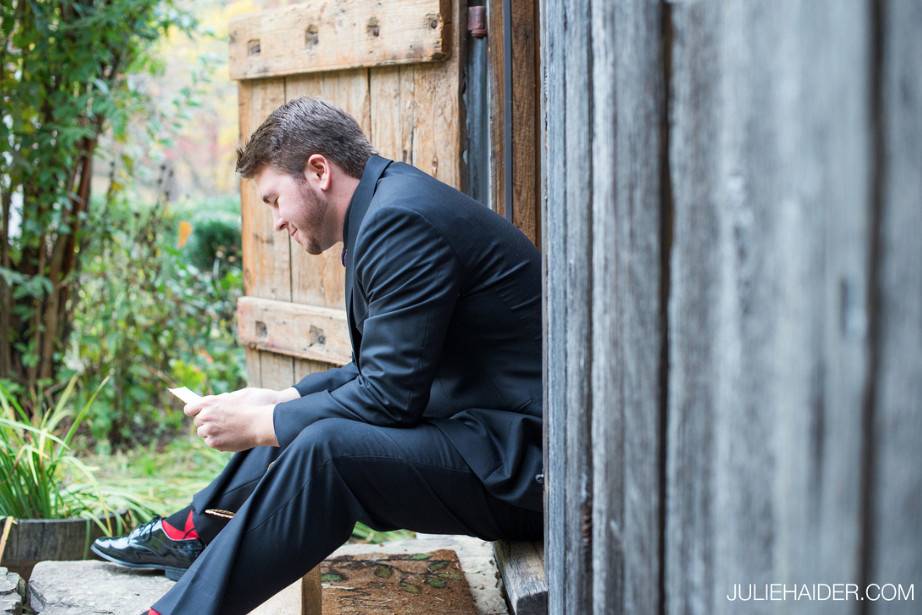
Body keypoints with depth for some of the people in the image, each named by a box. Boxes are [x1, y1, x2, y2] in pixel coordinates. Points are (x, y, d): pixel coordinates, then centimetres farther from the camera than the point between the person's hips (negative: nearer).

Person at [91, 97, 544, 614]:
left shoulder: (400, 221, -19)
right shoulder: (394, 206, 14)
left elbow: (389, 393, -22)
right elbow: (388, 370, 21)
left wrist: (260, 424, -11)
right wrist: (282, 400, 12)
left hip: (518, 463, -11)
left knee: (325, 446, -27)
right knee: (297, 419, 20)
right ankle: (194, 535, 31)